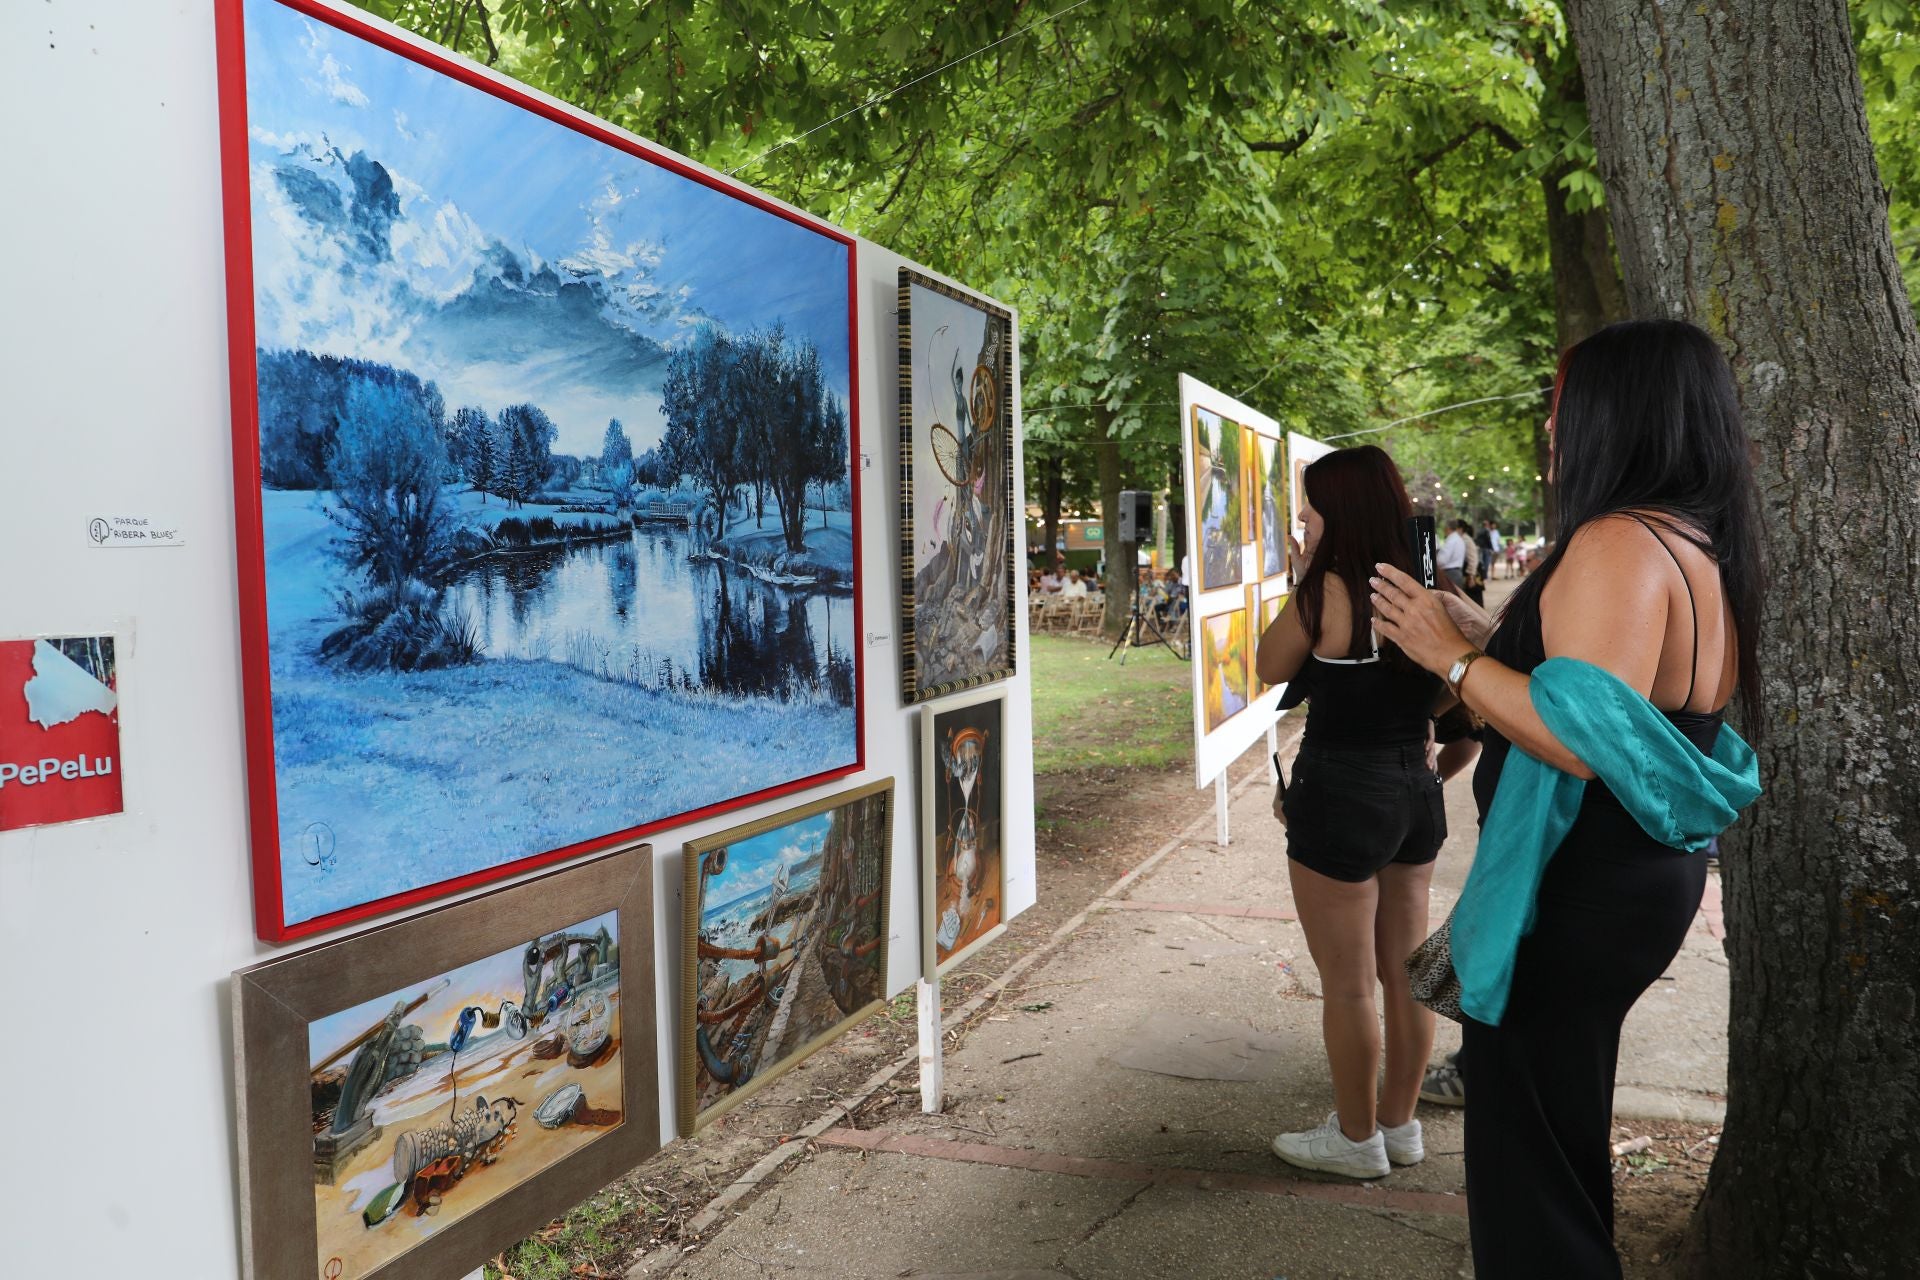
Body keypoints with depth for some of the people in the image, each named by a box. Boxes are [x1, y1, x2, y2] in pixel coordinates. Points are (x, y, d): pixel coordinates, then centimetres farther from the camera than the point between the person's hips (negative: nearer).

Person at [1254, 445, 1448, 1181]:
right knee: (1405, 975, 17)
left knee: (1348, 985, 7)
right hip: (1416, 791, 8)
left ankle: (1357, 1140, 20)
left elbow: (1270, 670, -2)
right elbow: (1446, 700, 11)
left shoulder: (1331, 589, -17)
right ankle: (1399, 1125, 31)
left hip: (1341, 798, -7)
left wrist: (1300, 581, 2)